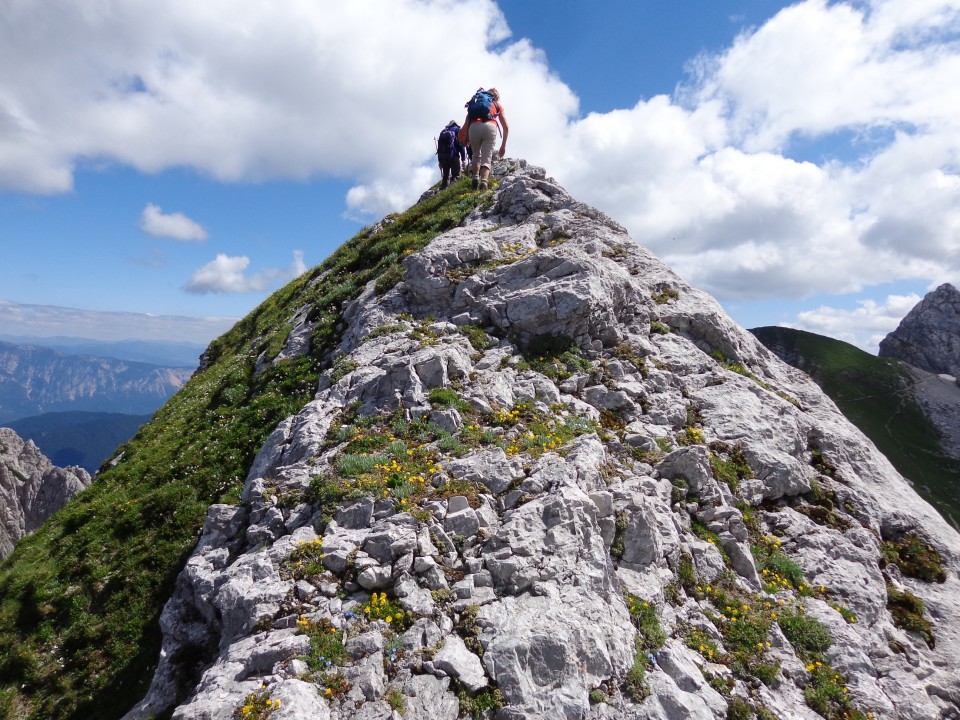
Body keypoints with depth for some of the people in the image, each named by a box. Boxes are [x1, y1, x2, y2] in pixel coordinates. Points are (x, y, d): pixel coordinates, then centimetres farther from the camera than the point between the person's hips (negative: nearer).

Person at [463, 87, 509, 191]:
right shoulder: (498, 105, 30)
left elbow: (467, 121, 20)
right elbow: (506, 127, 24)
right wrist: (503, 145, 28)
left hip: (474, 126, 1)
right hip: (490, 127, -1)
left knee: (476, 155, 20)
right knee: (486, 158, -3)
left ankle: (475, 178, 1)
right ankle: (483, 182, -26)